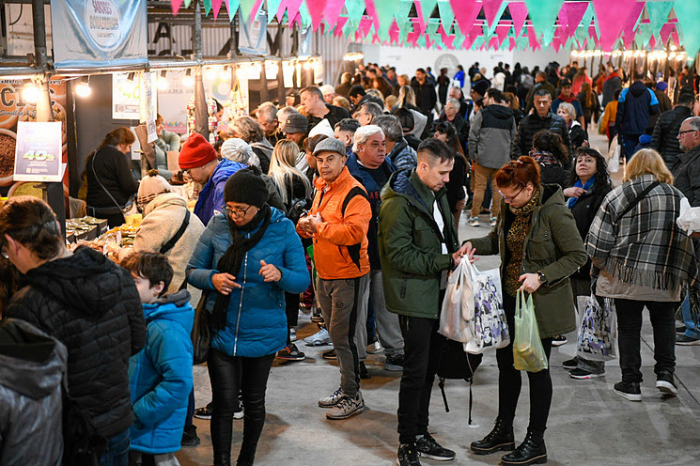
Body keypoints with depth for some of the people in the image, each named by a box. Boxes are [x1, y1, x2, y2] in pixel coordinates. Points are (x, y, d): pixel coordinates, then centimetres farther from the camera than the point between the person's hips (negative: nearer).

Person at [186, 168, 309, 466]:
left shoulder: (282, 230, -8)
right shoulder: (218, 226, -5)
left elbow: (303, 280, -7)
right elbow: (193, 271, 3)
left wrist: (280, 274, -29)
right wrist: (212, 278, -19)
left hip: (263, 333, 0)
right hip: (222, 330, 0)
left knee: (254, 401, 16)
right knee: (224, 402, -3)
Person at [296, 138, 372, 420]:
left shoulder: (353, 193, -16)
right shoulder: (322, 189, 13)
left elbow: (354, 232, -29)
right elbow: (313, 221, 23)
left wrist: (321, 227, -19)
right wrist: (305, 224, 0)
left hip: (348, 274, -9)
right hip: (325, 273, 9)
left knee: (342, 334, -6)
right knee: (335, 333, 17)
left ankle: (353, 397, 4)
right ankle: (346, 388, 30)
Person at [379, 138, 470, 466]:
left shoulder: (437, 195, 13)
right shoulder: (399, 202, -16)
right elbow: (399, 255, -20)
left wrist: (457, 254, 3)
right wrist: (445, 261, -20)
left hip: (438, 294, 9)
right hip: (415, 297, -9)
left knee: (429, 368, 15)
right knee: (416, 371, -4)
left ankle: (421, 434, 28)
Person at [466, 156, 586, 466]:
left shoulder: (554, 211, -19)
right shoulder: (510, 208, 3)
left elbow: (577, 256, -16)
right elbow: (497, 239, 19)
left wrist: (541, 277, -25)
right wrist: (474, 245, -2)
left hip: (541, 302, -7)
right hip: (510, 297, 7)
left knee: (536, 368, 2)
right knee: (506, 362, 15)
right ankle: (503, 432, 31)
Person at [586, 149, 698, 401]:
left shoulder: (617, 196, -4)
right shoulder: (677, 197, 3)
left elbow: (598, 240, -5)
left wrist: (599, 267, 11)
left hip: (625, 276, -1)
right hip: (664, 279, 2)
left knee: (628, 327, 9)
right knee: (664, 322, 20)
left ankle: (631, 382, 11)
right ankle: (665, 372, 9)